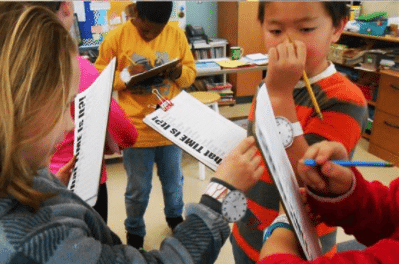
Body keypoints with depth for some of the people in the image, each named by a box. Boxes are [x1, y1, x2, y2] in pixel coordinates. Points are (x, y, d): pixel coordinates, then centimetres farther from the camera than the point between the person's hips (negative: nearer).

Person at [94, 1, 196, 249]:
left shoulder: (177, 34, 0)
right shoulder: (116, 37, -7)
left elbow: (191, 72, 6)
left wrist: (179, 73, -16)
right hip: (136, 129, -2)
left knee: (174, 181, 21)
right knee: (138, 189, 11)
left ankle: (175, 216, 50)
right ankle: (134, 231, 38)